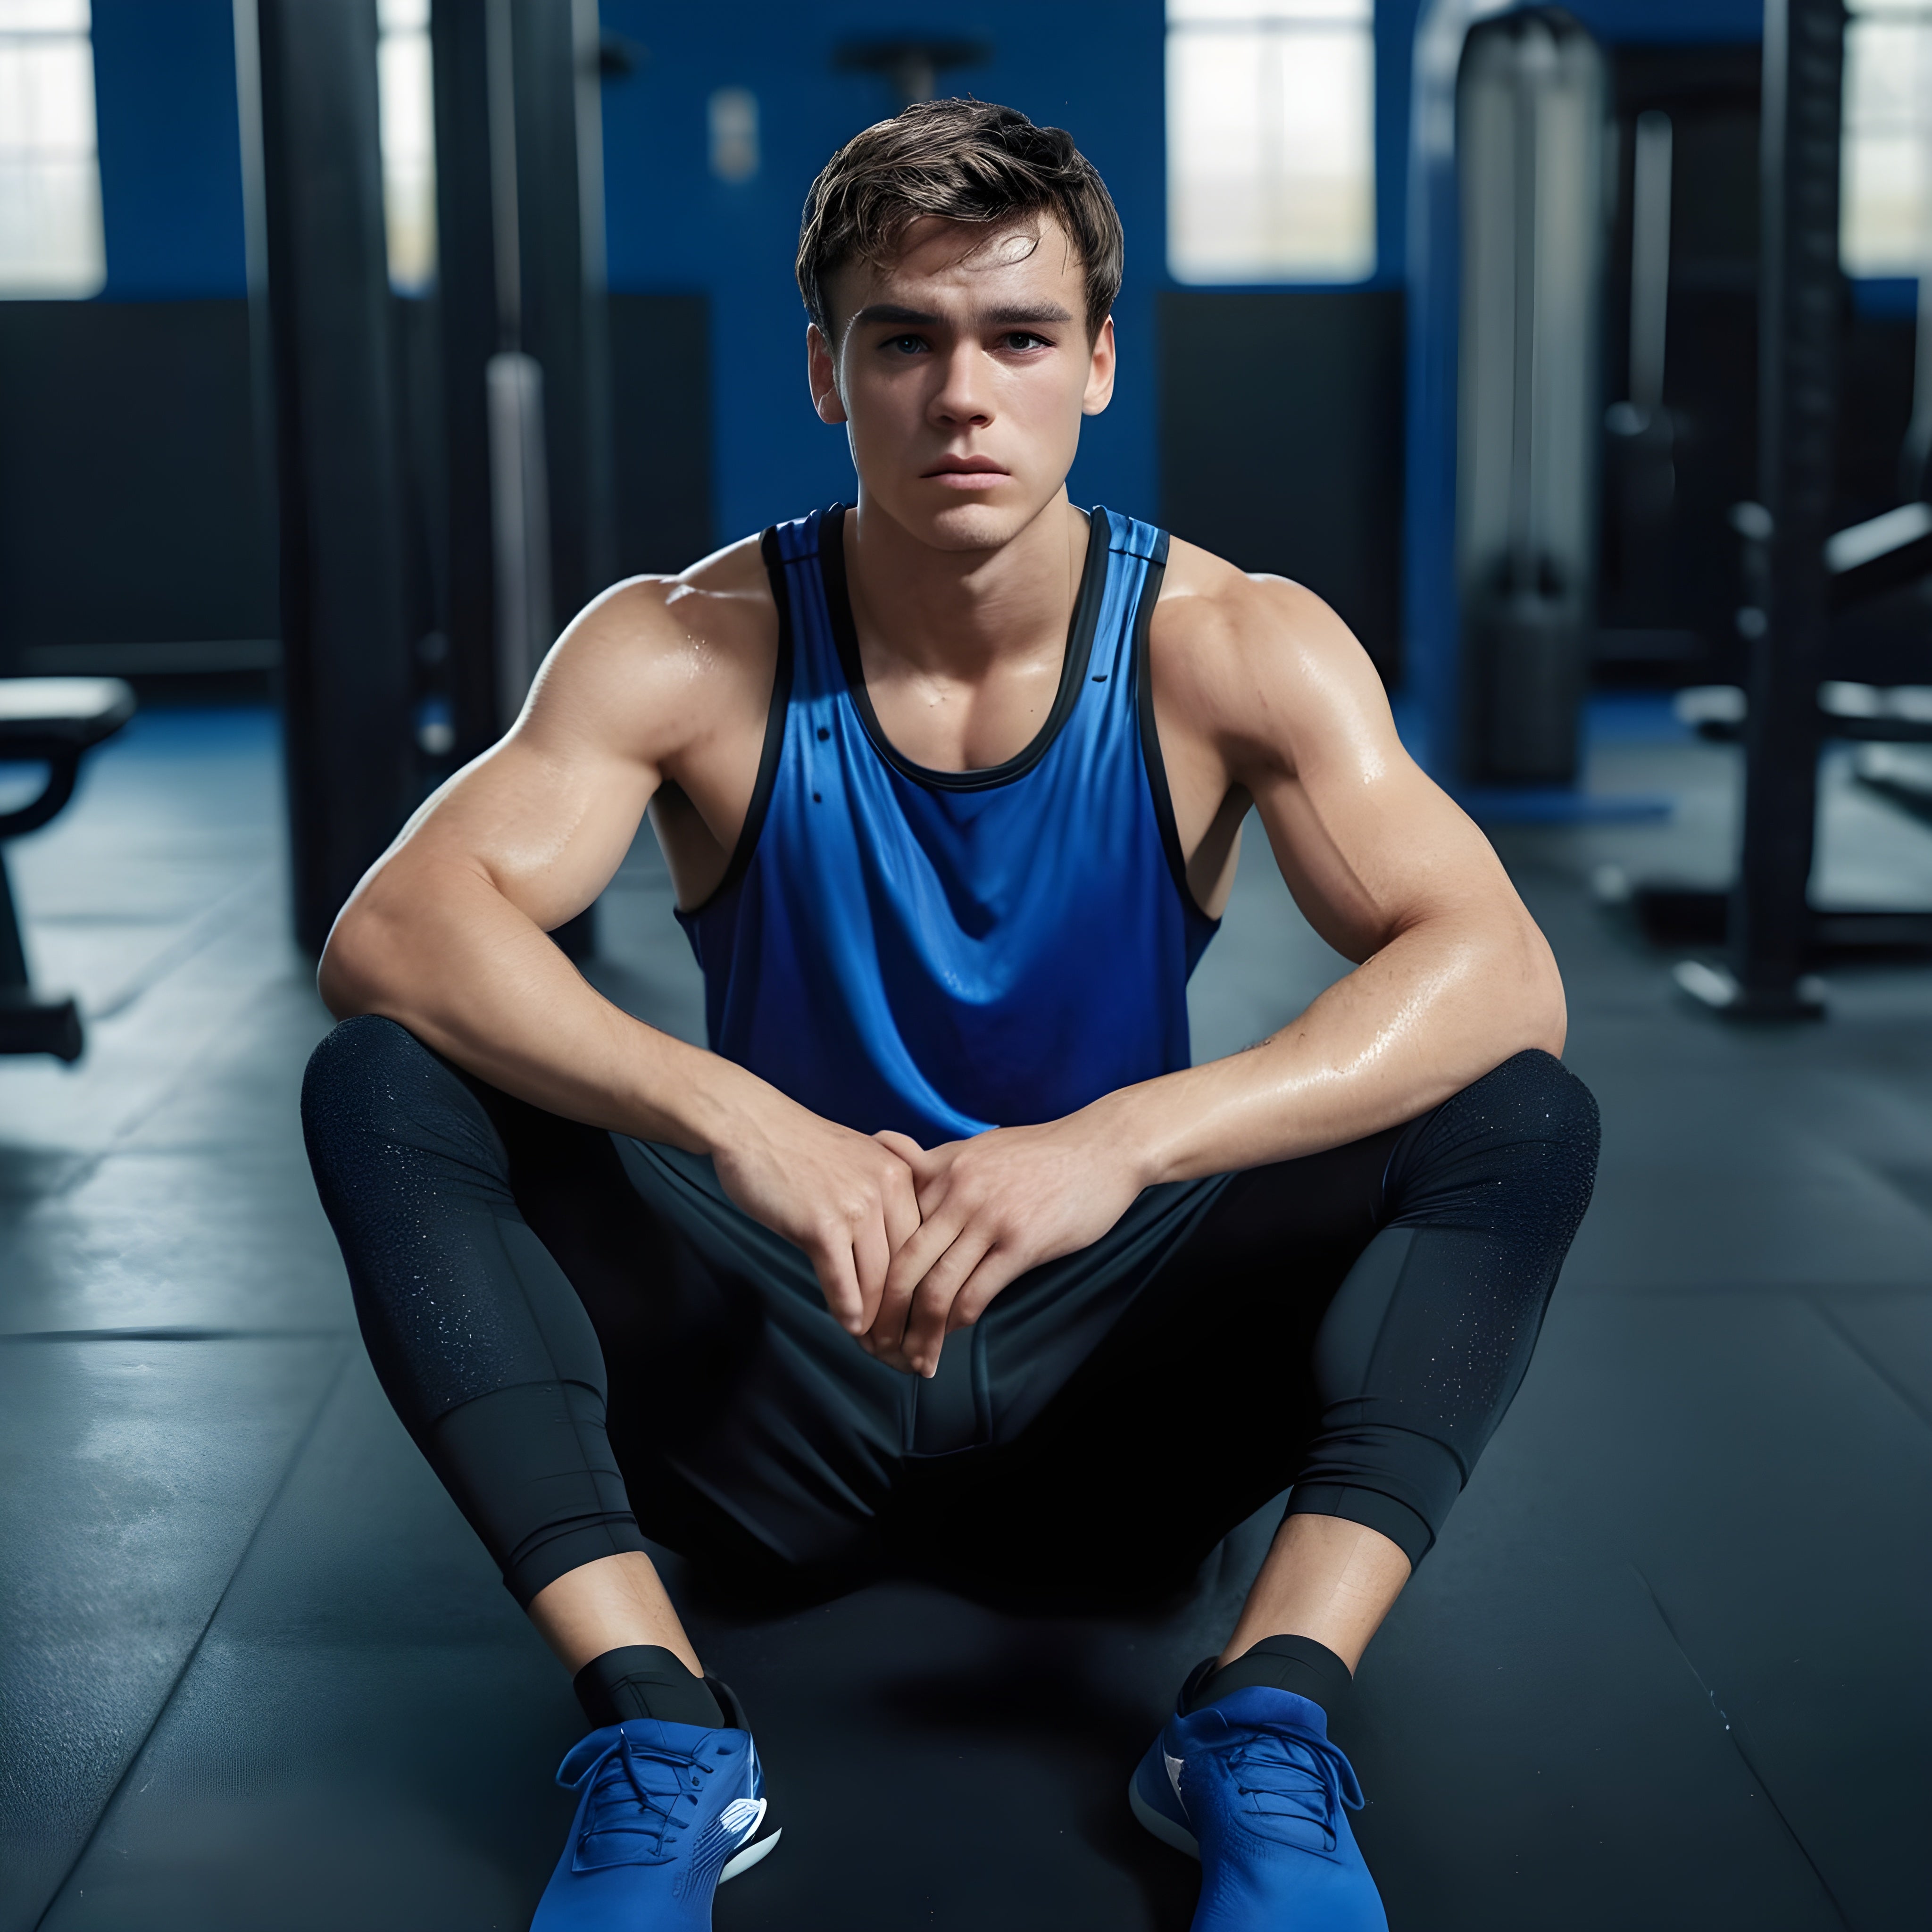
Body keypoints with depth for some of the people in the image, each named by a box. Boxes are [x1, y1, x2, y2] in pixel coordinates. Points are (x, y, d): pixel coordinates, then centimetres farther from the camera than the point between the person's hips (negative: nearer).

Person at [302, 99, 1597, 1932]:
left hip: (1114, 1403, 0)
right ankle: (660, 1742, -28)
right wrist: (728, 1116, -40)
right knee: (383, 1088, -21)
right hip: (776, 1405, 0)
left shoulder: (1232, 650, -9)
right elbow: (389, 932, -24)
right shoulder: (691, 651, -9)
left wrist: (1126, 1138, -39)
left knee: (1524, 1114, -21)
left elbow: (1497, 969, -23)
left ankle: (1267, 1728, -29)